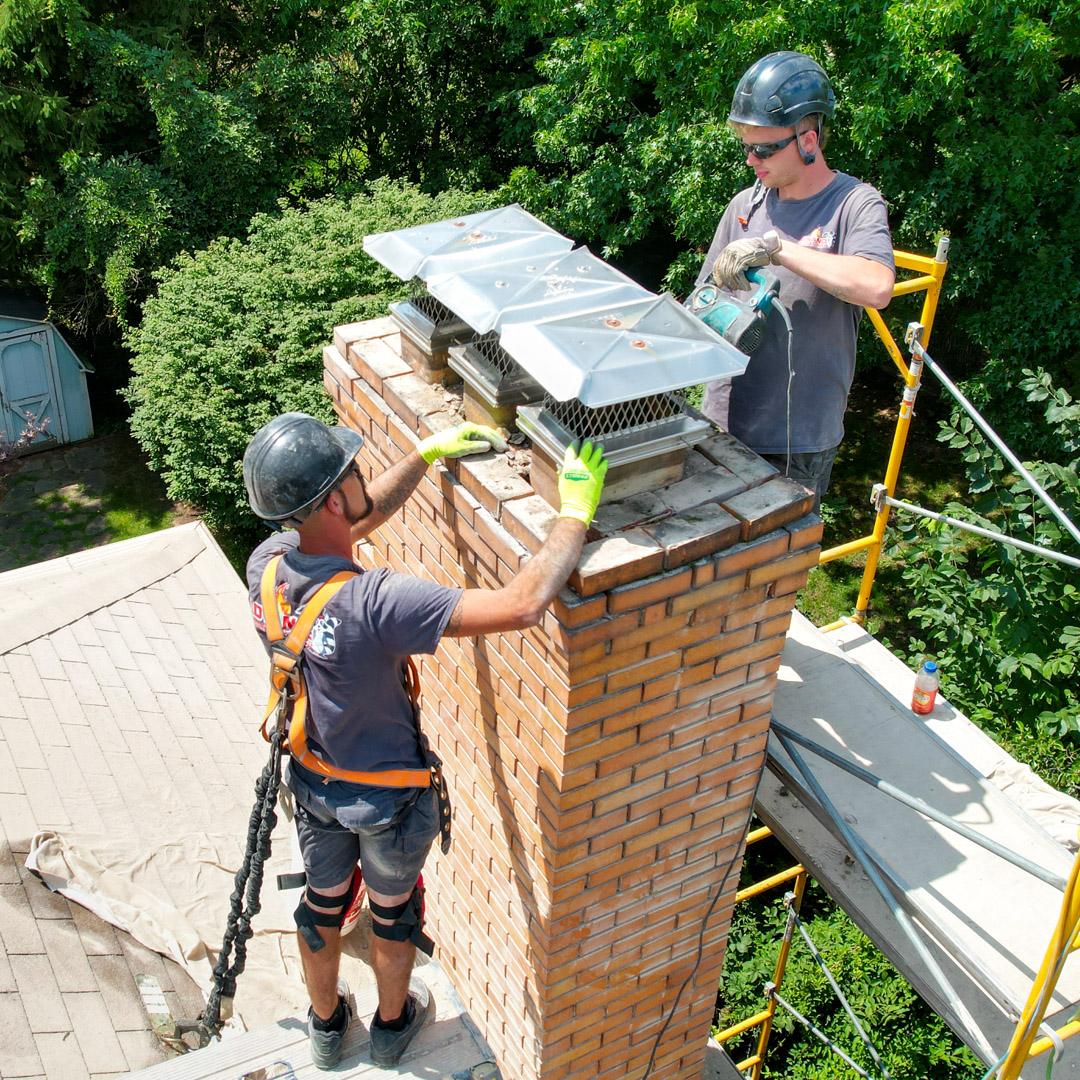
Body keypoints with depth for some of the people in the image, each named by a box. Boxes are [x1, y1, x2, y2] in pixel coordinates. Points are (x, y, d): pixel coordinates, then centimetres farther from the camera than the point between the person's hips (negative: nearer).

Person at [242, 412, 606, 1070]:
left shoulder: (267, 566, -19)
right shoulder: (375, 603, -41)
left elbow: (362, 518, 1)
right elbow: (523, 605, -44)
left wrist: (428, 453, 3)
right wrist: (576, 514, -33)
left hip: (313, 781, 5)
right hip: (390, 795, -5)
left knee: (323, 903, 29)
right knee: (394, 910, 25)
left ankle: (326, 1023, 54)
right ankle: (393, 1023, 52)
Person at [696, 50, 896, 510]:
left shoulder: (854, 204, -7)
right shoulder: (746, 205, 9)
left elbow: (877, 287, -27)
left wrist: (775, 246, -25)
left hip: (798, 441, -5)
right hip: (722, 422, 5)